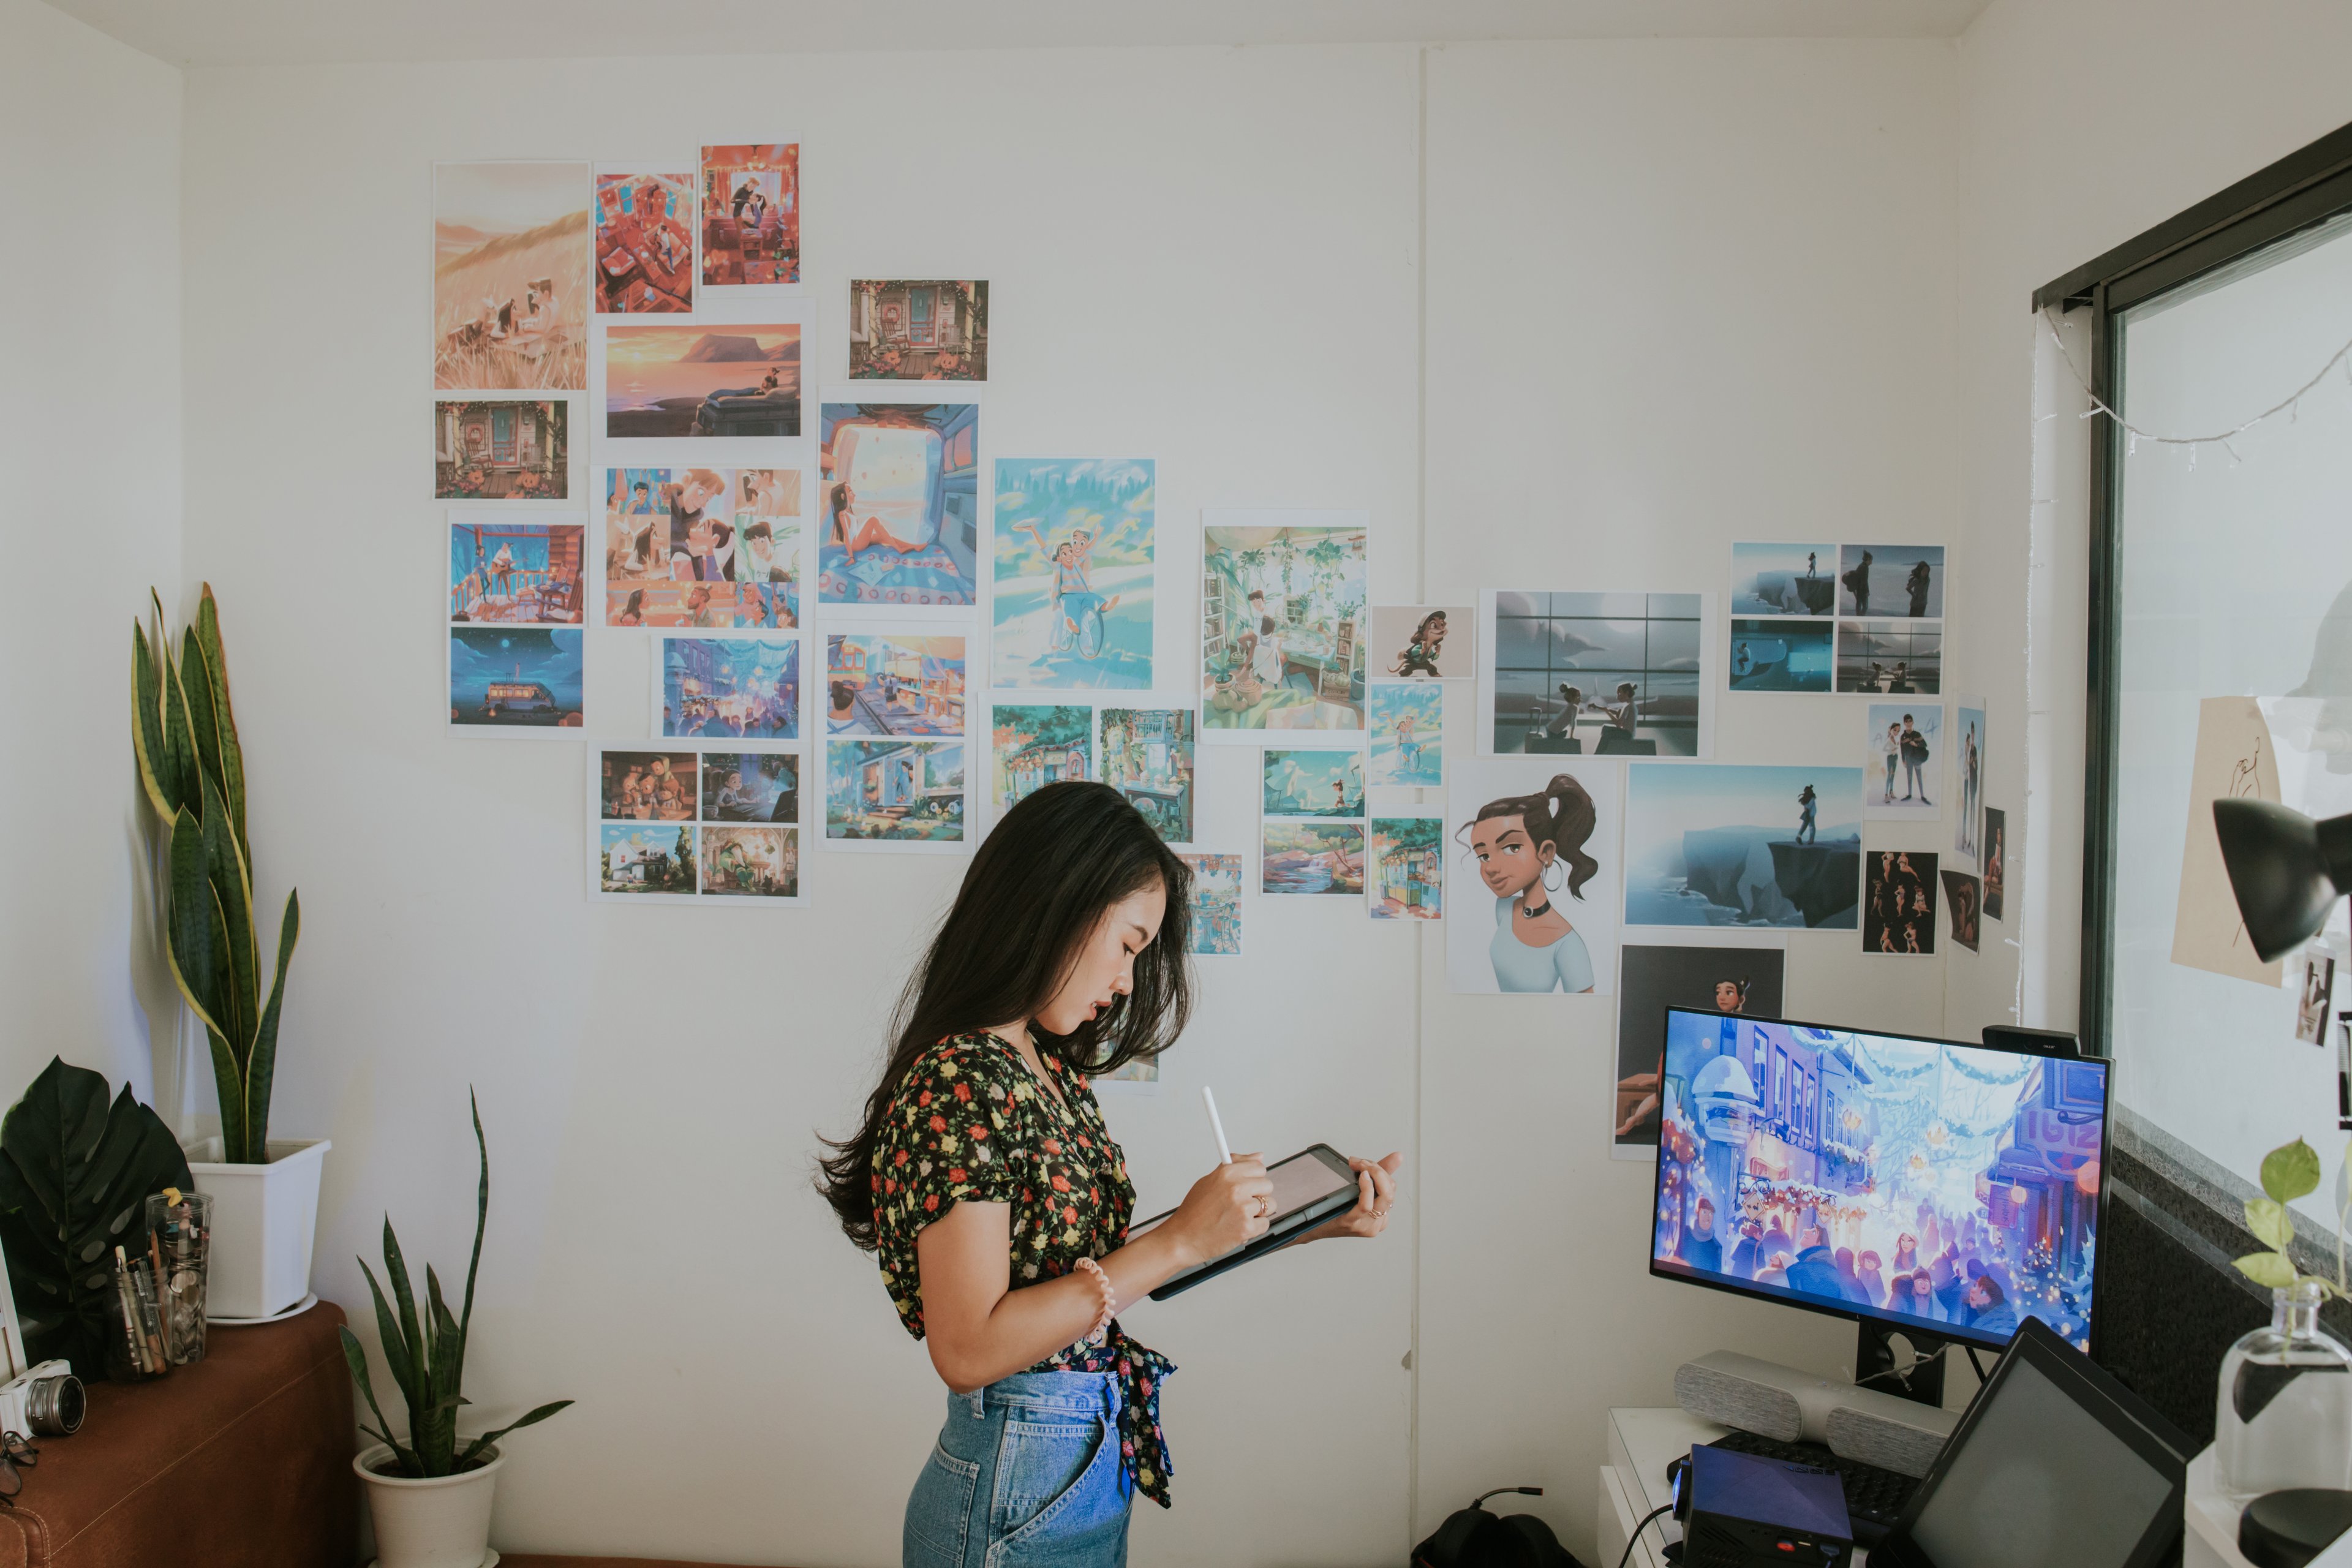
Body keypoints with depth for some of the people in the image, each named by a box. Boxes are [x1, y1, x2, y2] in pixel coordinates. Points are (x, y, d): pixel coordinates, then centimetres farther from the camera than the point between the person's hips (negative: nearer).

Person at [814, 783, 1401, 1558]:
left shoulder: (1051, 1069, 7)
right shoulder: (958, 1082, -20)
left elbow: (1098, 1260, 5)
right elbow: (969, 1349, -24)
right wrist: (1179, 1239, -22)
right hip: (1017, 1486, -8)